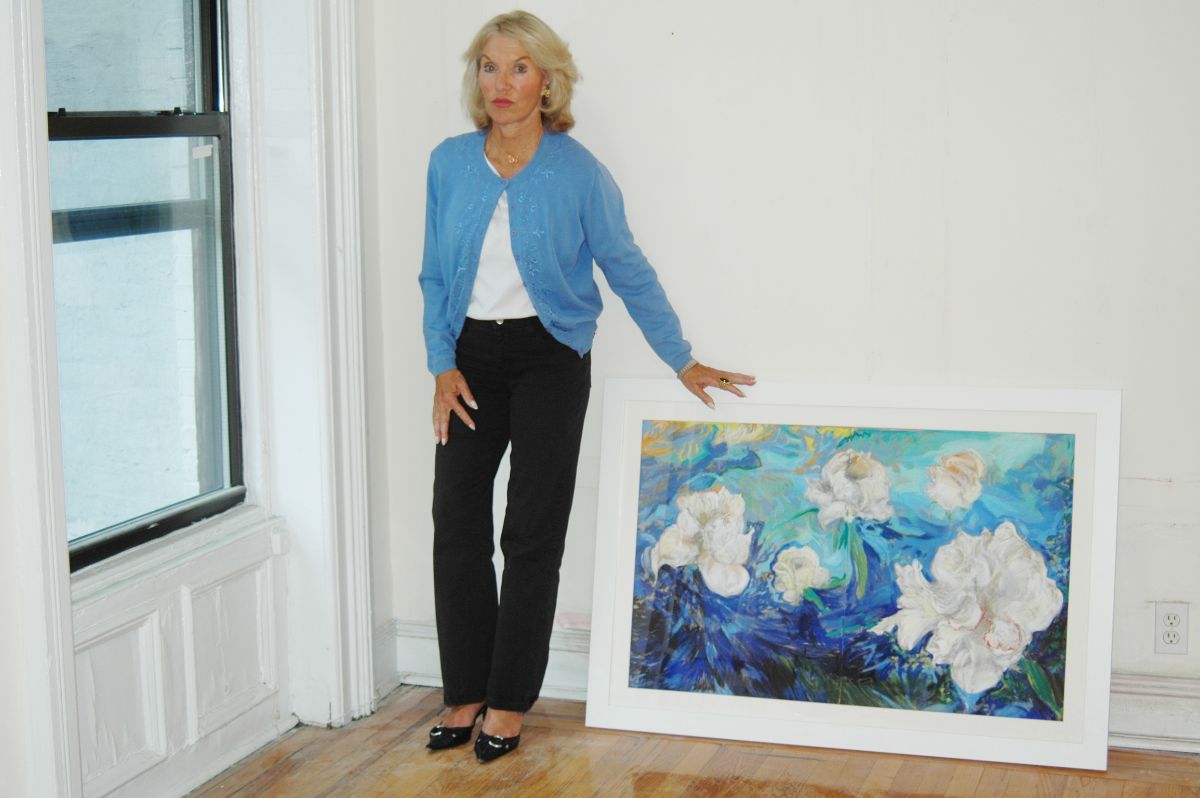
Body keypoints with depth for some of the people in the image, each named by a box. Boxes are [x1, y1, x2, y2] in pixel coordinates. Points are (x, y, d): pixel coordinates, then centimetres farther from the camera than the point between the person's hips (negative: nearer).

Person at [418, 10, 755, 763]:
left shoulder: (578, 172, -9)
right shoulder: (449, 163, 0)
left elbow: (631, 274, 0)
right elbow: (435, 276, 8)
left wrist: (684, 361, 3)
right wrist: (443, 364, -2)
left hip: (549, 359, -3)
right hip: (472, 356, 3)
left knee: (532, 533, 0)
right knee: (456, 523, 2)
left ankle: (510, 701, 12)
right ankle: (466, 694, 14)